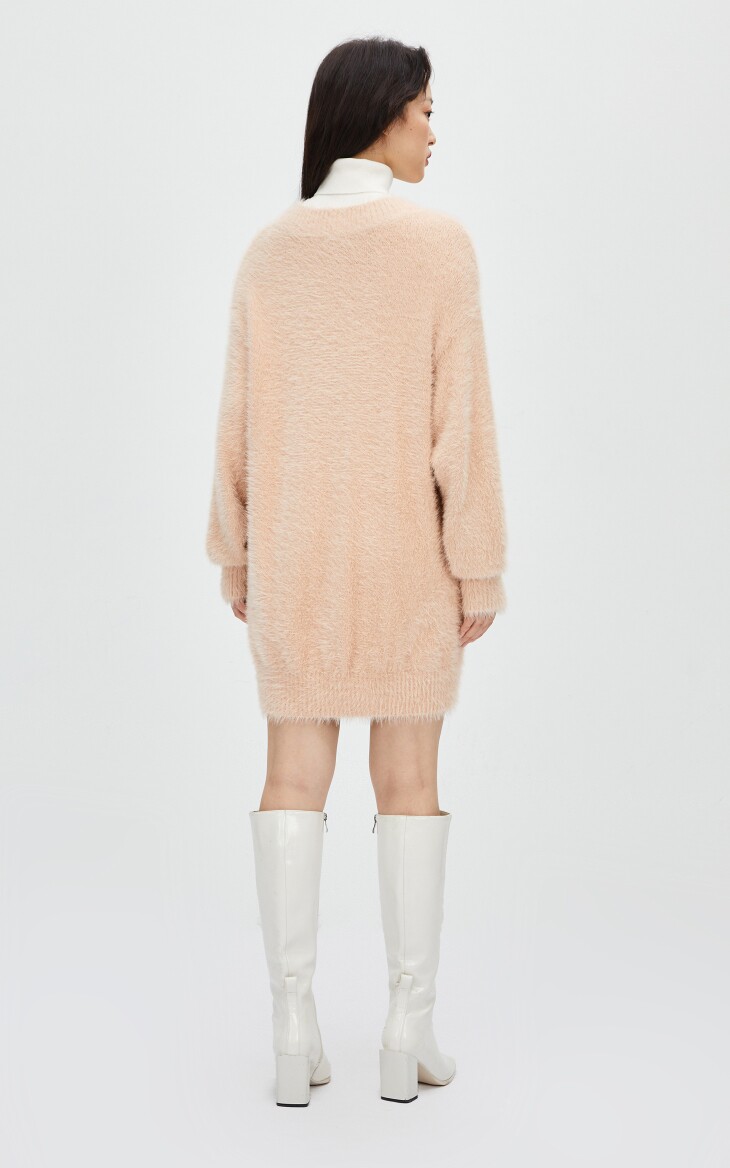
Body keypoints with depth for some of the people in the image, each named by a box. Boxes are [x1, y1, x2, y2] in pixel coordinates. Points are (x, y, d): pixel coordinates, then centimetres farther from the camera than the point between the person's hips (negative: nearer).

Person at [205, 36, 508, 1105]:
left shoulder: (268, 251, 3)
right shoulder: (440, 242, -8)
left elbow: (241, 418, 4)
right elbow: (460, 416, -11)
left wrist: (235, 554, 12)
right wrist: (481, 567, -6)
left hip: (296, 545, 3)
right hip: (405, 547, -2)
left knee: (295, 775, 6)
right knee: (410, 777, 5)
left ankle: (295, 1029, 7)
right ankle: (410, 1029, 9)